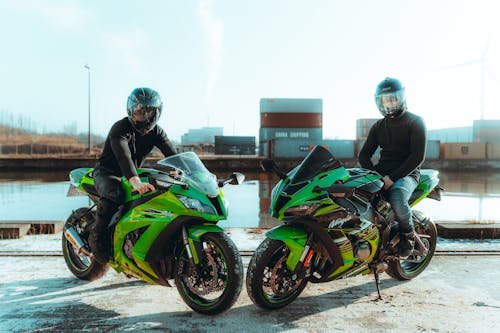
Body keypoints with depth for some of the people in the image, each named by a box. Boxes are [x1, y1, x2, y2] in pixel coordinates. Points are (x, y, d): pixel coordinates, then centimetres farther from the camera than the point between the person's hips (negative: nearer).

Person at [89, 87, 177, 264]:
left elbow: (173, 156, -13)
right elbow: (123, 156, -40)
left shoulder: (156, 131, -3)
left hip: (134, 174, 6)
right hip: (107, 172, -6)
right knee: (113, 194, -38)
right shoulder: (120, 128, -22)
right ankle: (98, 236, -19)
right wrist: (135, 182, -57)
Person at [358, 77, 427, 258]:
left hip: (407, 173, -5)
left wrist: (393, 177, -19)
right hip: (381, 171, 5)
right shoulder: (378, 126, 18)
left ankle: (408, 234, -4)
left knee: (397, 200, -36)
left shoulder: (415, 122, 1)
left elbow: (418, 157, -11)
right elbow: (364, 154, 13)